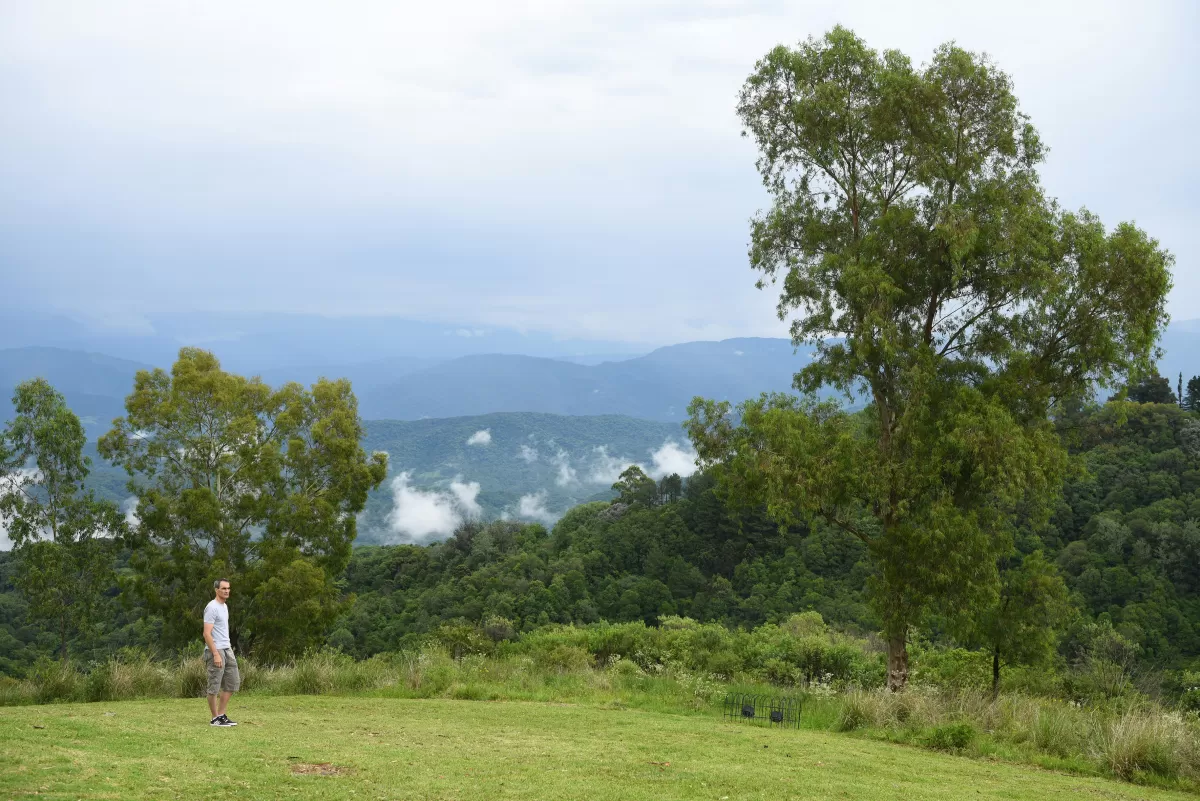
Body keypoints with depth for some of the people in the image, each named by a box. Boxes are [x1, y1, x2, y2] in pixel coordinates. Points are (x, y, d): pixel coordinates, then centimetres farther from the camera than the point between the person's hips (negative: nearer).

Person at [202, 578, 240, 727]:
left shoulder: (224, 606, 14)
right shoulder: (212, 607, -17)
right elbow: (207, 633, -21)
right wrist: (216, 654, -25)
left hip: (227, 649, 10)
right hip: (215, 651, -10)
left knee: (233, 682, 11)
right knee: (215, 686, -2)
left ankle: (221, 715, 16)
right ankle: (215, 718, 6)